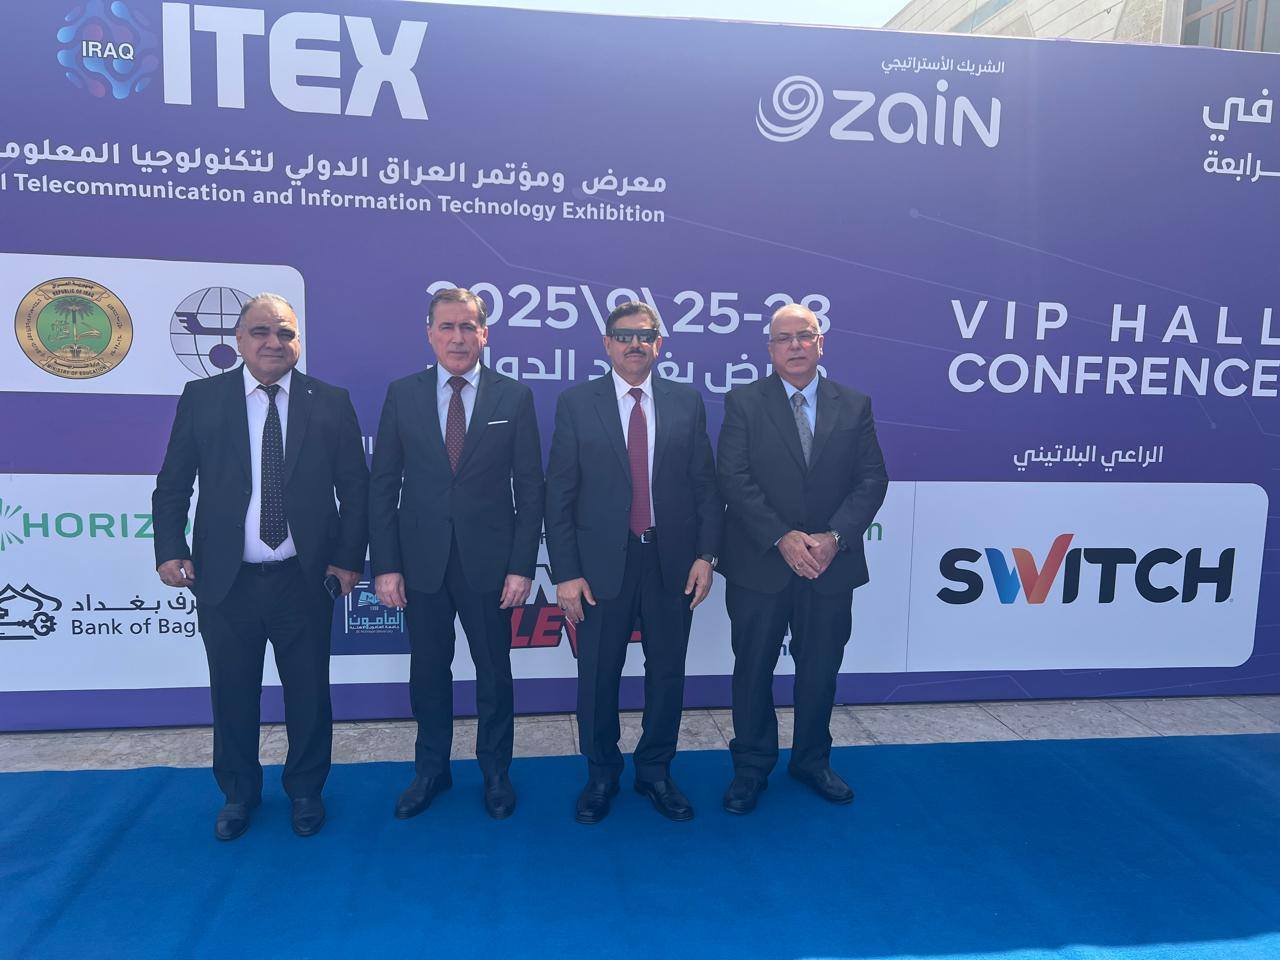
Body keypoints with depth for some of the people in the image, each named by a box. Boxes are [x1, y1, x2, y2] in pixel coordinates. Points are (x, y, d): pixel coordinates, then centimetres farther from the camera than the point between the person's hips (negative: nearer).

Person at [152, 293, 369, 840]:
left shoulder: (330, 403, 1)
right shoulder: (202, 398, 2)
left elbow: (355, 487, 2)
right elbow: (172, 483, 5)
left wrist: (348, 559, -4)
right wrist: (171, 550, -7)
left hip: (305, 581, 0)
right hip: (226, 582, 1)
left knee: (309, 693, 12)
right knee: (233, 695, 14)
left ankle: (305, 791, 34)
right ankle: (238, 793, 37)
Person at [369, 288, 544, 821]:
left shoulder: (514, 397, -1)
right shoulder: (402, 394, 2)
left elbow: (529, 488, -2)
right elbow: (383, 486, 2)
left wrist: (523, 566, -7)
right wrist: (385, 565, -4)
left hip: (488, 561, -1)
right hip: (421, 561, 1)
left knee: (494, 671, 11)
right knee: (428, 671, 14)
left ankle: (496, 772, 31)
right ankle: (431, 770, 34)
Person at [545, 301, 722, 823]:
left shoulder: (687, 402, 4)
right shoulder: (576, 403, -1)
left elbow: (705, 483, 5)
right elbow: (559, 493, -4)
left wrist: (705, 554, -3)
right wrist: (565, 572, -8)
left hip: (672, 562, 2)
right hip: (602, 563, -1)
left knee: (667, 672, 12)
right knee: (597, 676, 10)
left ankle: (655, 771, 33)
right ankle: (601, 775, 32)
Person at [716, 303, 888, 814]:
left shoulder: (854, 405, 5)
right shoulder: (743, 402, -2)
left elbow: (872, 478, 0)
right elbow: (734, 478, -10)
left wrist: (835, 537, -14)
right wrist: (782, 537, -18)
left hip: (831, 563, 2)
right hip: (759, 564, -2)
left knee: (820, 667, 15)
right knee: (753, 667, 9)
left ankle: (813, 759, 35)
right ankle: (751, 766, 27)